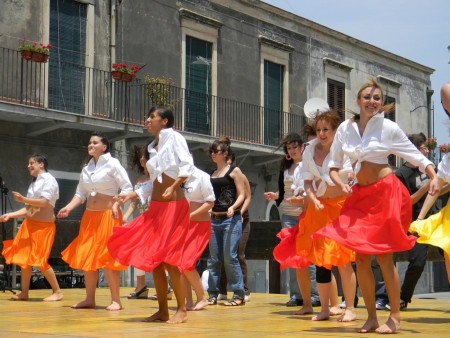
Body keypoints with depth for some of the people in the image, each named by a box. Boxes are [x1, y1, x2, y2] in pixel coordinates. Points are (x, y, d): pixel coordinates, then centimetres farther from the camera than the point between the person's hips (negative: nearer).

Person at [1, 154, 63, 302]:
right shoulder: (33, 183, 17)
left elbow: (44, 202, -20)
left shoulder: (49, 180, -8)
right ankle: (24, 293, 14)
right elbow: (29, 208, 14)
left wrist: (23, 199, -22)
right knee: (24, 258, 5)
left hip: (43, 226, -8)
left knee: (40, 261, -10)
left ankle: (57, 292, 1)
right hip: (29, 224, 8)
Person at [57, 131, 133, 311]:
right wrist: (69, 207, -3)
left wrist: (116, 204, -21)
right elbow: (81, 193, 13)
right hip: (89, 216, 7)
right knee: (86, 257, 5)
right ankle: (89, 299, 13)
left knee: (107, 257, -10)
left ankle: (116, 300, -4)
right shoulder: (86, 168, 14)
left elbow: (127, 188, -8)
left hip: (107, 215, -6)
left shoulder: (112, 164, -4)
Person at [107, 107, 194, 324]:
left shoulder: (174, 138, -6)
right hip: (155, 206, 8)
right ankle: (162, 310, 13)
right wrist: (131, 195, 19)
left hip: (173, 205, -8)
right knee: (153, 258, 5)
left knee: (168, 258, -9)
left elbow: (187, 166, -18)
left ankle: (182, 310, 0)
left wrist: (173, 186, -30)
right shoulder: (153, 147, 15)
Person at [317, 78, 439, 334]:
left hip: (386, 192, -4)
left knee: (383, 255, -5)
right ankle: (371, 317, 14)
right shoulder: (345, 128, 5)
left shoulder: (388, 127, -3)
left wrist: (434, 177, -17)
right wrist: (341, 183, -9)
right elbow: (334, 166, 10)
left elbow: (417, 156, -1)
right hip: (360, 195, 4)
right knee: (361, 256, 2)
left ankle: (395, 318, 5)